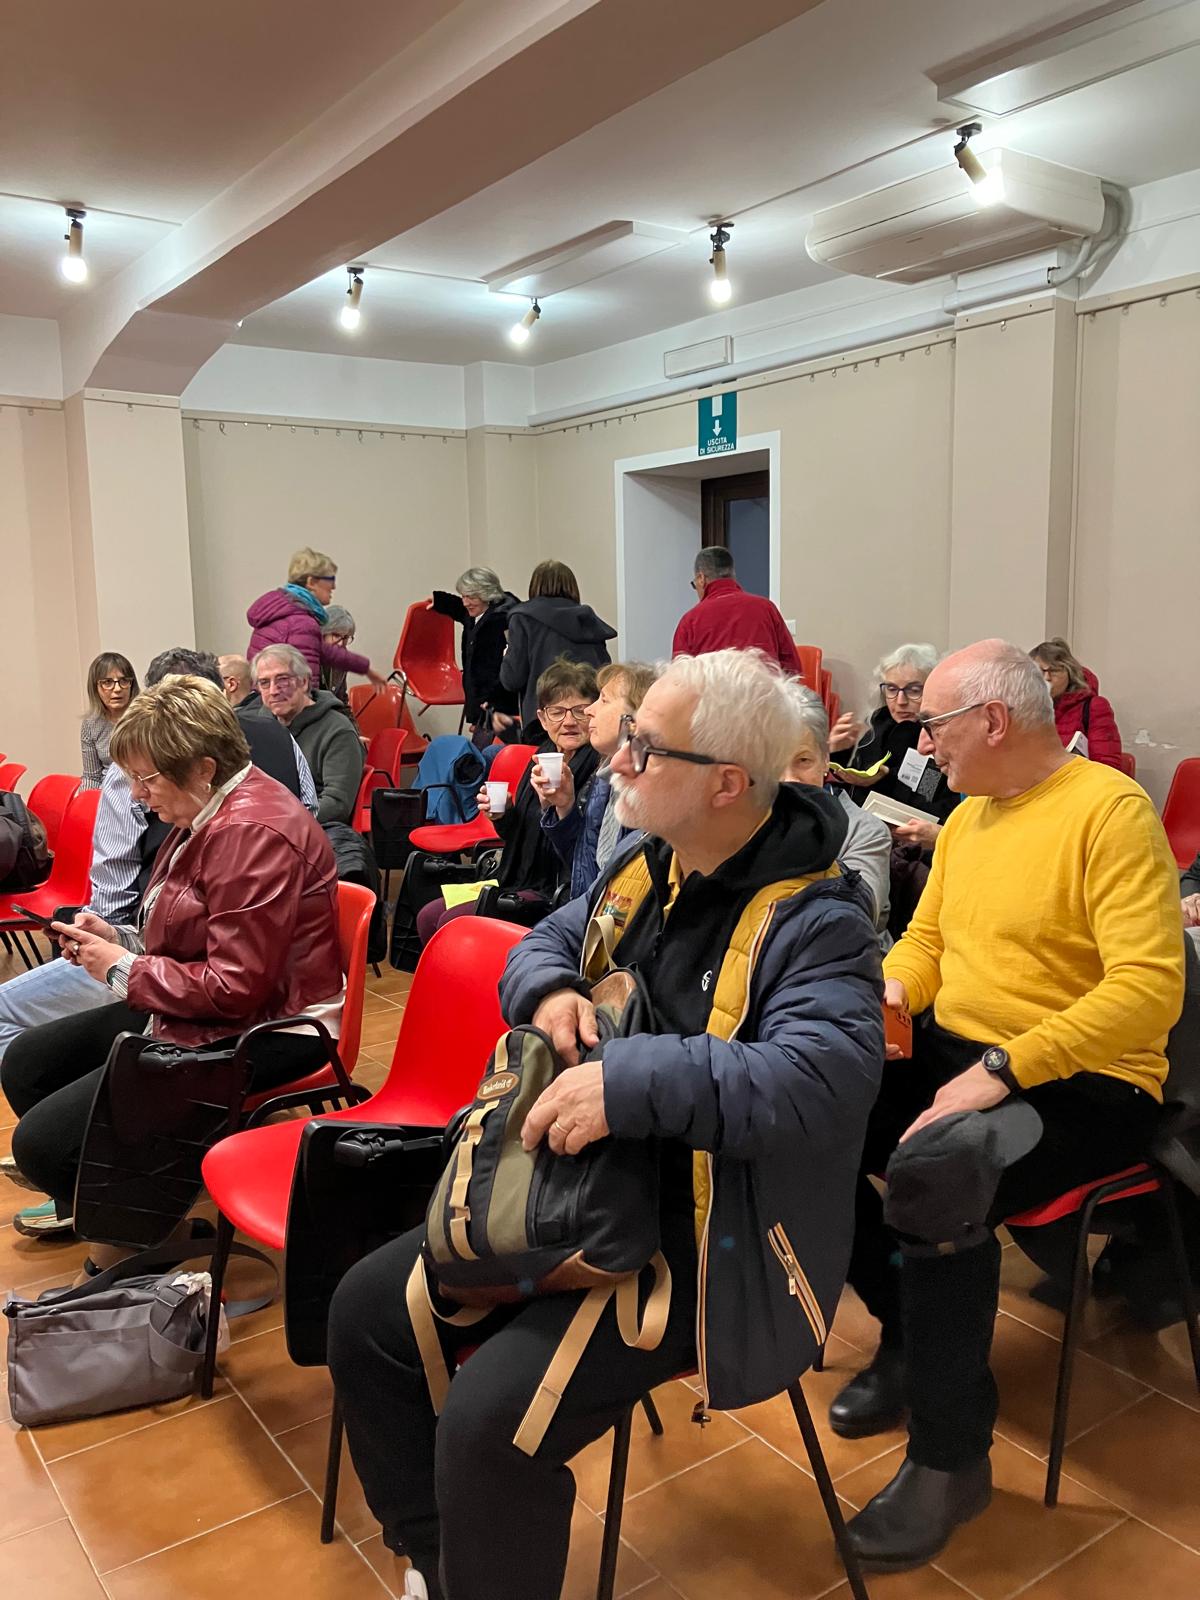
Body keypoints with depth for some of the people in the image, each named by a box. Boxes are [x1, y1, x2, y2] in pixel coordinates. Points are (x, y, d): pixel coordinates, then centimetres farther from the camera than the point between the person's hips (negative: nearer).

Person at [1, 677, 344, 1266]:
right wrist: (117, 938, 4)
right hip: (196, 1011, 11)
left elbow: (235, 987, -26)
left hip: (260, 1033, -11)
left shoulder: (253, 833, -24)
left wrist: (121, 969, -14)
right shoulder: (208, 816, 10)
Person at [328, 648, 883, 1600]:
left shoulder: (816, 923, -20)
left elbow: (825, 1084, -34)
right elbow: (546, 941, 17)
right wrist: (548, 989, -7)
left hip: (703, 1246, -8)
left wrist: (632, 1083, -37)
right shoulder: (648, 866, 5)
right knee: (368, 1310, 6)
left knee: (488, 1419, -23)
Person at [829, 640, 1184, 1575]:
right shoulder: (967, 815, 11)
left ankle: (952, 1459, -11)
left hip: (1081, 1080, -8)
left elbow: (1151, 987, -23)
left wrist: (1000, 1069, -28)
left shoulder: (1110, 810, -14)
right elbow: (926, 940, 18)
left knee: (935, 1177, -33)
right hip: (954, 1051, 8)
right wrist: (891, 989, -6)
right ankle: (913, 1337, 12)